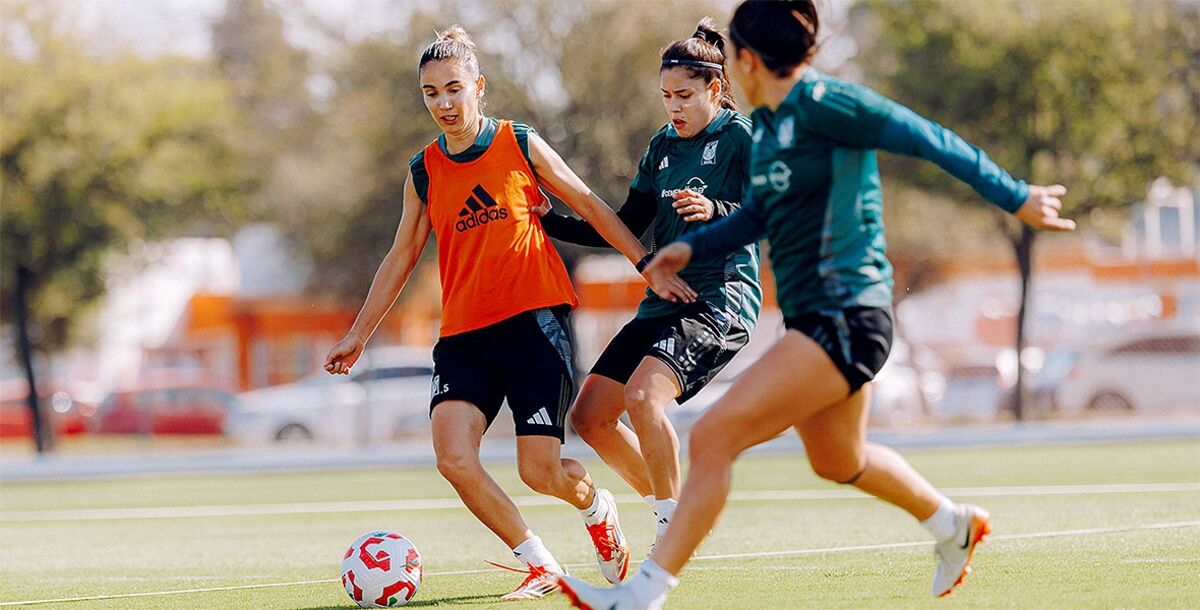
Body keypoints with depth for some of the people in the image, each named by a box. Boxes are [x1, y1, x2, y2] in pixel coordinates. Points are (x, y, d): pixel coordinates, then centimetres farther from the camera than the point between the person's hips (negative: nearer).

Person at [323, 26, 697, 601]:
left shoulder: (521, 145, 0)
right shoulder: (423, 171, 8)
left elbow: (591, 207, 7)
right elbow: (400, 258, 17)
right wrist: (358, 335, 17)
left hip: (534, 320, -3)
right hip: (463, 334, 3)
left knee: (539, 472, -9)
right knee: (454, 458, -19)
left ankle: (596, 506, 30)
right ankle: (539, 566, -1)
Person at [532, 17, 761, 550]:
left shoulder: (740, 138, -5)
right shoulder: (663, 146, 16)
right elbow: (625, 229, 19)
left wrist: (715, 211, -34)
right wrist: (551, 223, 9)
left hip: (720, 300, -8)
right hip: (663, 302, 8)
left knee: (643, 393, -30)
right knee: (589, 415, 2)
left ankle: (673, 535, -18)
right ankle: (665, 507, 17)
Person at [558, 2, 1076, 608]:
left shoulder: (821, 102, -16)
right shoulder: (767, 123, 11)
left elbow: (930, 140, -12)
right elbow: (759, 212, 26)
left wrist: (1016, 198, -8)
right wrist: (692, 246, 11)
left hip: (843, 319, -10)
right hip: (816, 321, 10)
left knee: (713, 436, -16)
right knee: (838, 462, 28)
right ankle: (954, 524, 51)